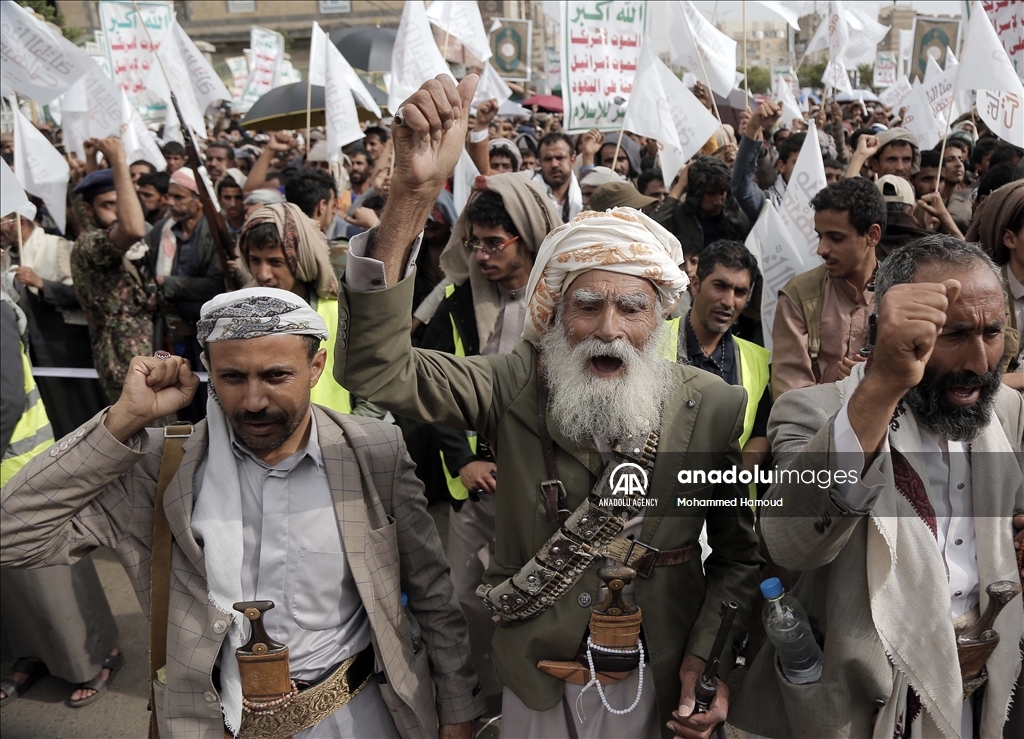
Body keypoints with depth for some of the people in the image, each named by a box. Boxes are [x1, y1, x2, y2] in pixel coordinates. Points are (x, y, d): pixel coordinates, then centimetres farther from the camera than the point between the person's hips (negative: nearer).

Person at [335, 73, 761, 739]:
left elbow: (740, 553, -1)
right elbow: (375, 369, -29)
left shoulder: (713, 407, -12)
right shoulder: (518, 384, -15)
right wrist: (414, 193, -39)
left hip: (657, 686, 0)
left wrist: (709, 658, -14)